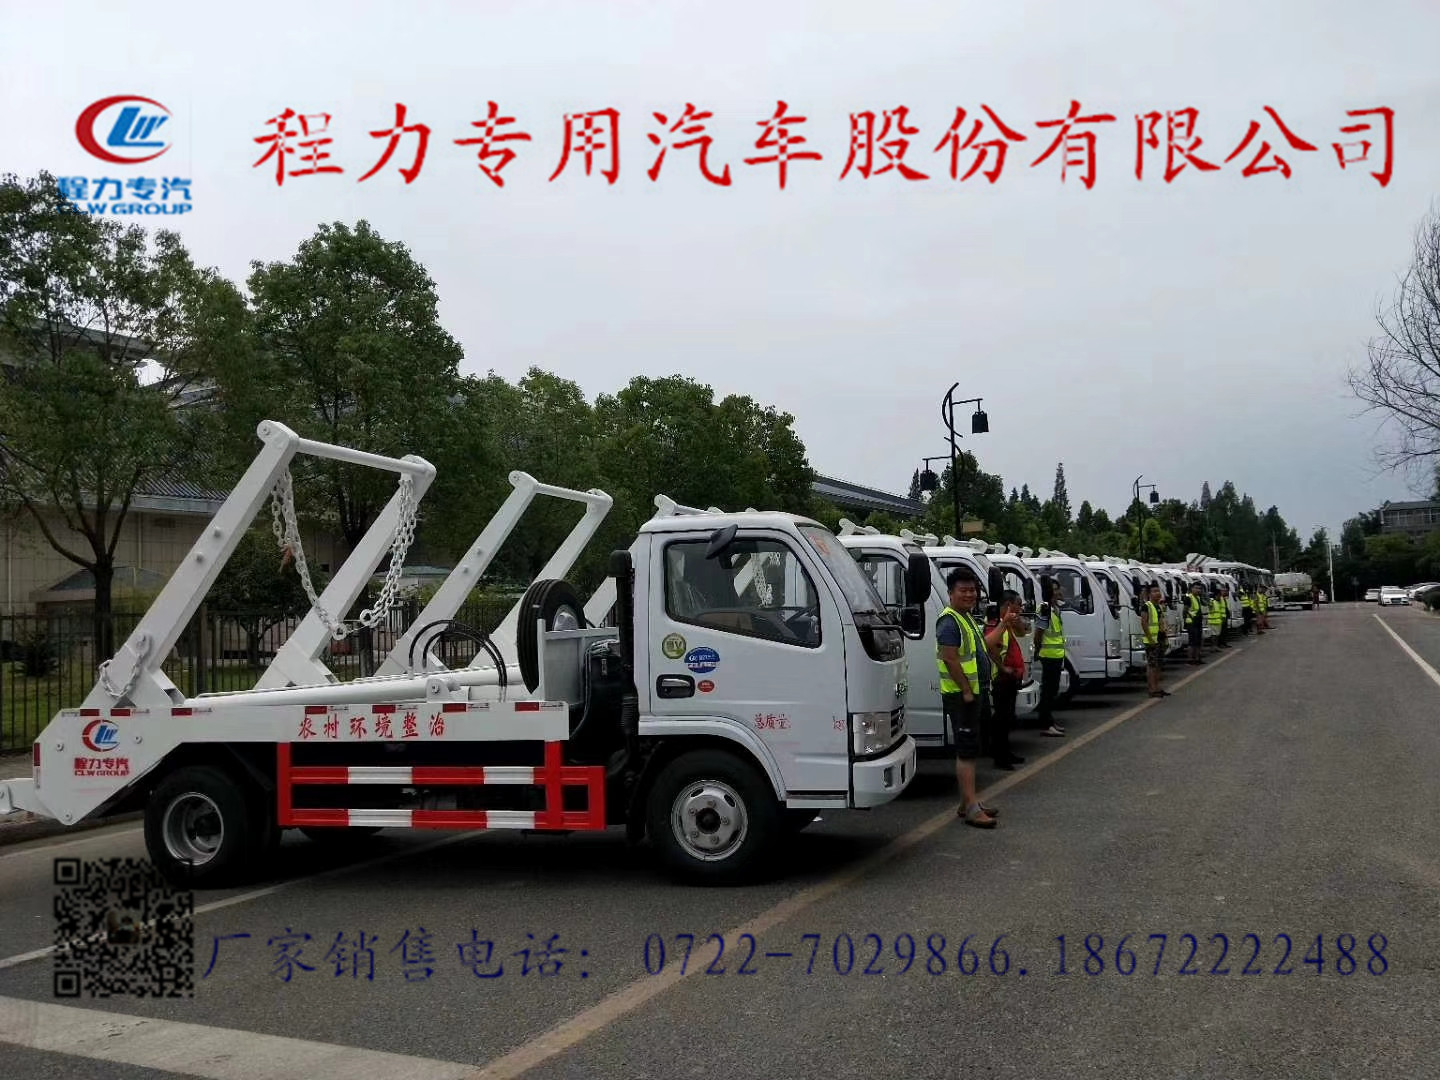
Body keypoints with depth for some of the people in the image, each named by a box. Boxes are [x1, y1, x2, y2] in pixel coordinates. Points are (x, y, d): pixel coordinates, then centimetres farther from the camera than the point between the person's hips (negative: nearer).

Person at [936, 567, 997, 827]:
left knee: (969, 749, 14)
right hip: (959, 695, -10)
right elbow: (950, 659, -22)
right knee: (967, 750, -10)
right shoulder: (949, 621, -16)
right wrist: (966, 691, -22)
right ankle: (971, 808, -10)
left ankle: (967, 803, 22)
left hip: (970, 693, 10)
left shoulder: (965, 617, 16)